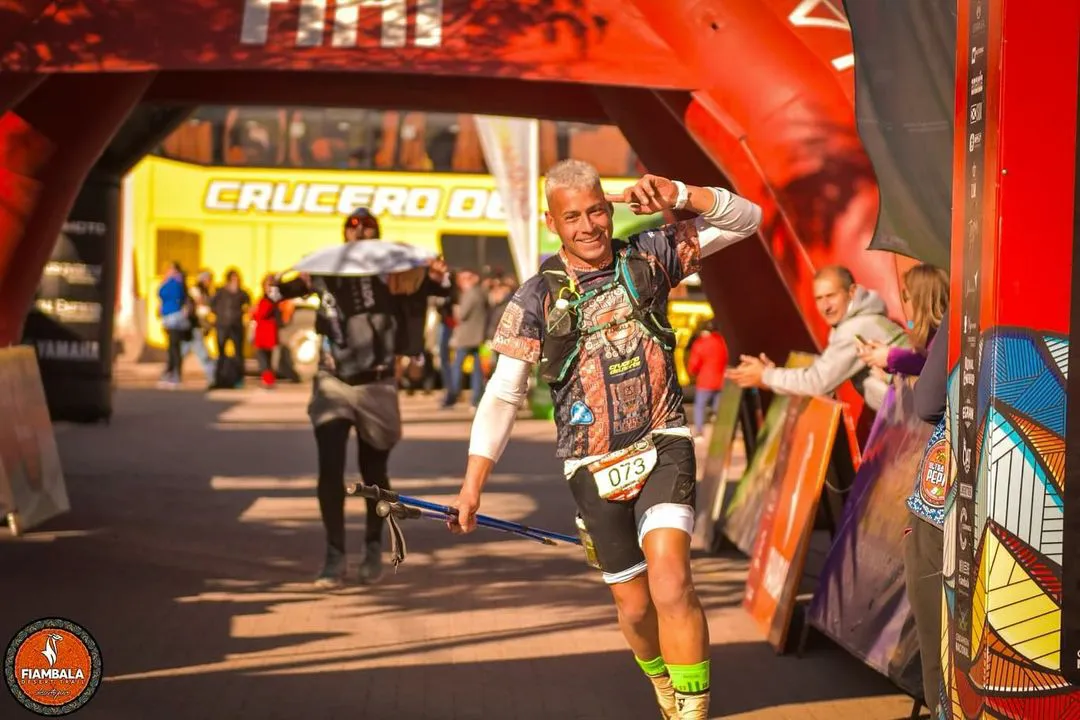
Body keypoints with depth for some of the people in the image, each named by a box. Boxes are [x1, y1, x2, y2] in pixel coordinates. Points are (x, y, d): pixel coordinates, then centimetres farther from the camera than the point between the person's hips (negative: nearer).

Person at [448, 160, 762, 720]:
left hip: (662, 447, -1)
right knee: (634, 606, 11)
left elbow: (746, 219, -3)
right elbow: (502, 395, -1)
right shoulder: (537, 298, -4)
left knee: (670, 580, -24)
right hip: (594, 467, 1)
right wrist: (472, 485, -7)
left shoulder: (649, 256, -2)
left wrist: (678, 195, -20)